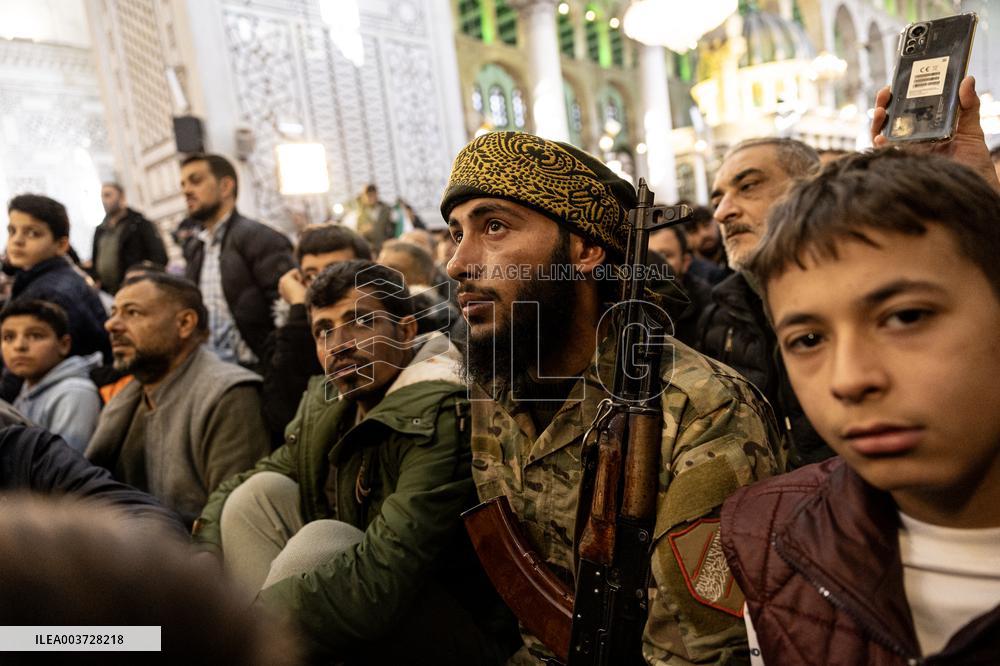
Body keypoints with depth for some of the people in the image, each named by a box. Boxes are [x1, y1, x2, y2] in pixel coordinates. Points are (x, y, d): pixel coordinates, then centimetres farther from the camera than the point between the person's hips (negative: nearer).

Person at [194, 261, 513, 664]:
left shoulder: (442, 418, -25)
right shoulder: (325, 404, 1)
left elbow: (380, 581, -34)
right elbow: (236, 489, 9)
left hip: (462, 632, -7)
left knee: (324, 539, -29)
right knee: (260, 492, -4)